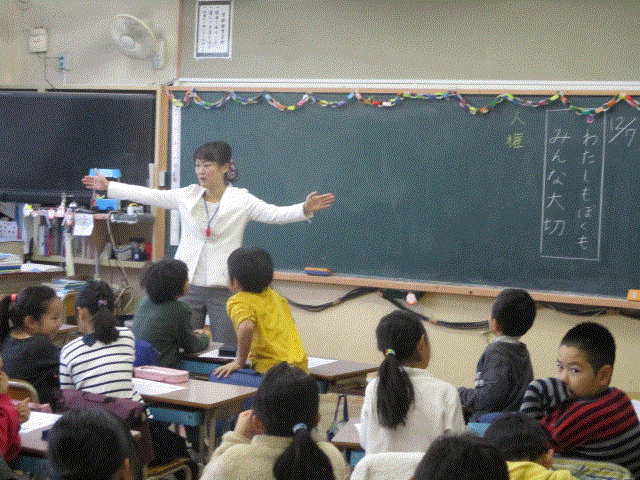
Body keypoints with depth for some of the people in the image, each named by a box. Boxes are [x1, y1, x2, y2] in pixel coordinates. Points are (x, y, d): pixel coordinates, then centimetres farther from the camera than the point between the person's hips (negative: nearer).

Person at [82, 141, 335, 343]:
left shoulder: (242, 200, -3)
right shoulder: (186, 196, 7)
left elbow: (275, 213, -12)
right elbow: (149, 195, 11)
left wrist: (305, 209, -30)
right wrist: (107, 186, 10)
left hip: (224, 288, -3)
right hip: (189, 285, 3)